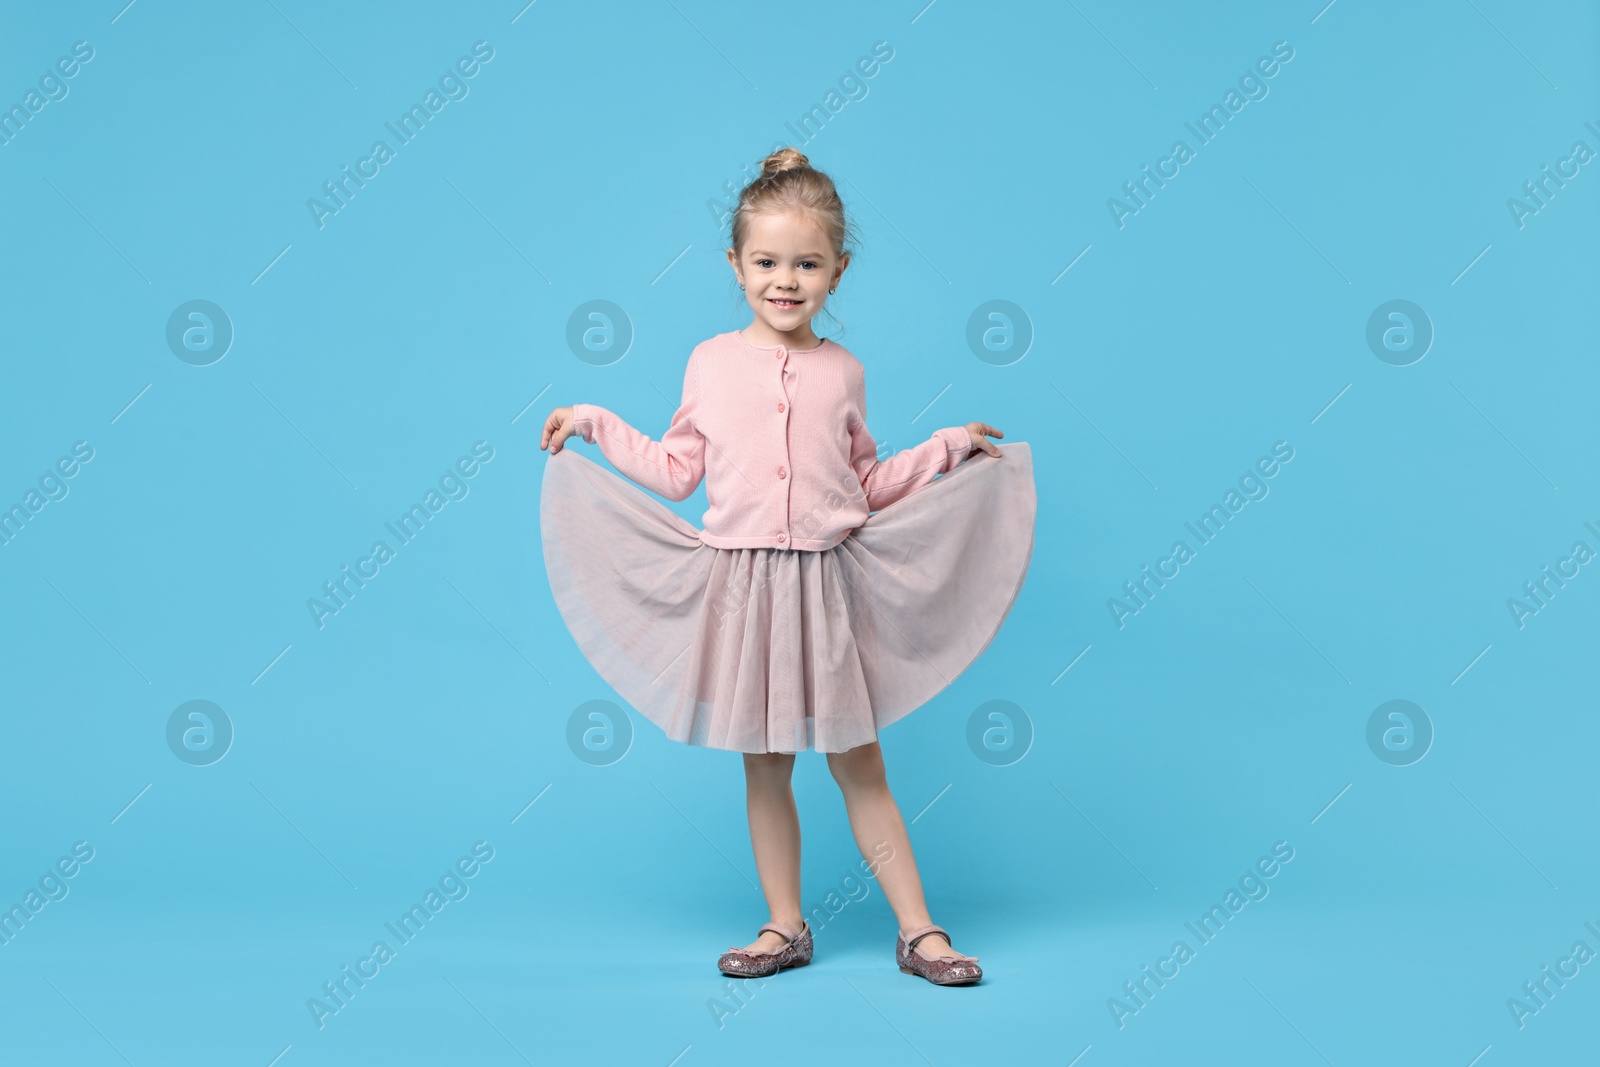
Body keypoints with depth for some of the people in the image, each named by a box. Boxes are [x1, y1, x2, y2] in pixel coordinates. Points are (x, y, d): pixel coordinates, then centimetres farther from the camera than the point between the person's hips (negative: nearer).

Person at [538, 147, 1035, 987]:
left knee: (858, 764, 4)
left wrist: (949, 448, 6)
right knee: (764, 765, 9)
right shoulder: (711, 364, 3)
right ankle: (786, 927, 22)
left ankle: (918, 931, 12)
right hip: (740, 586, 0)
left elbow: (868, 484, 11)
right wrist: (594, 425, 8)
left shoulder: (842, 372, 5)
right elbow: (676, 472, 9)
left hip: (828, 584, 0)